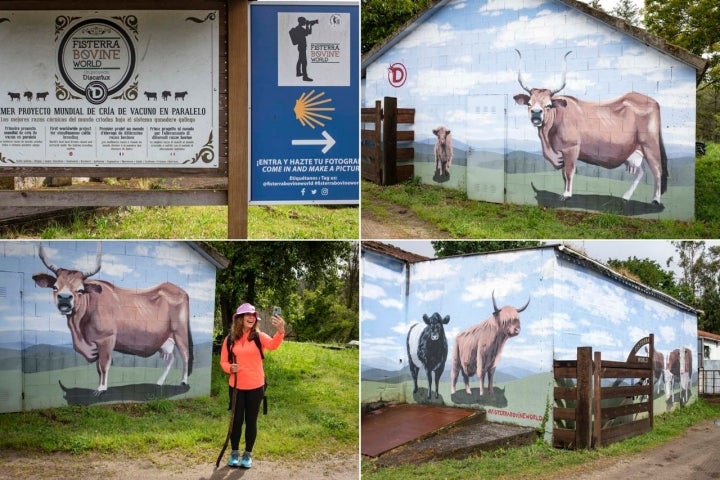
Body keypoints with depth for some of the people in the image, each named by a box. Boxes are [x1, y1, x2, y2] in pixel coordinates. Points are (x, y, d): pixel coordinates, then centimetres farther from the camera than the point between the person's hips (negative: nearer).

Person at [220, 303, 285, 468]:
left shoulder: (259, 336, -6)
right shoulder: (230, 339, -1)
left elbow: (273, 344, -27)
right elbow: (223, 361, 5)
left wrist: (280, 331, -48)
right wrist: (230, 368, -18)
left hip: (255, 387, -1)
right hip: (236, 386, 1)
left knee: (251, 420, 8)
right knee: (237, 420, 9)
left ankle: (248, 454, 22)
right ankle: (234, 453, 25)